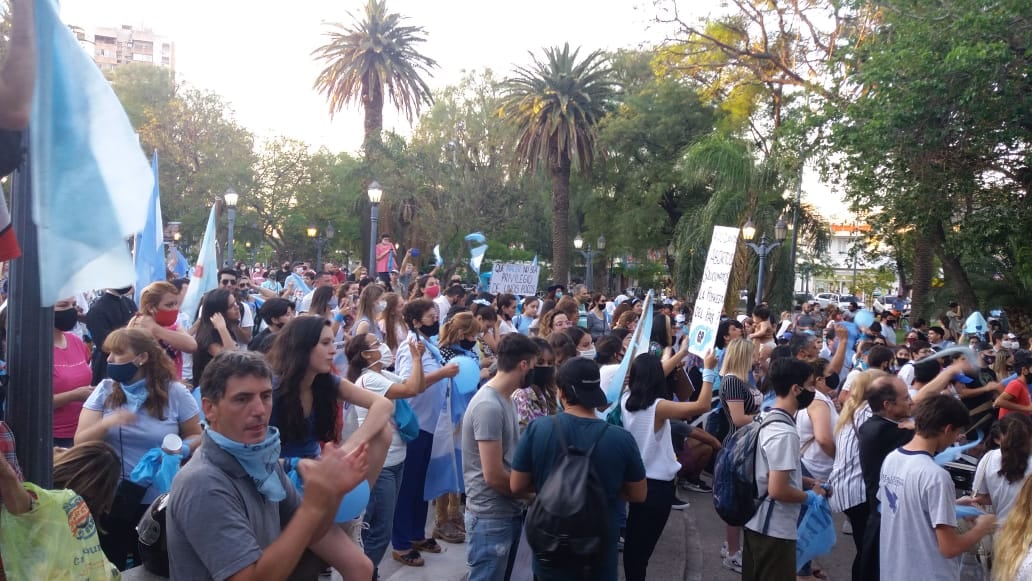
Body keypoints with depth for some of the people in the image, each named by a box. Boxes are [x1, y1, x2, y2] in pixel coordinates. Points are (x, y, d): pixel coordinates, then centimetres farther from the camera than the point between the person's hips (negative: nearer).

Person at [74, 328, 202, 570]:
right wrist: (107, 423, -23)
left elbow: (197, 436, 1)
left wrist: (181, 449, -20)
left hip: (159, 502, -1)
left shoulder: (174, 392, -6)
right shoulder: (104, 390, 0)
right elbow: (80, 442, -4)